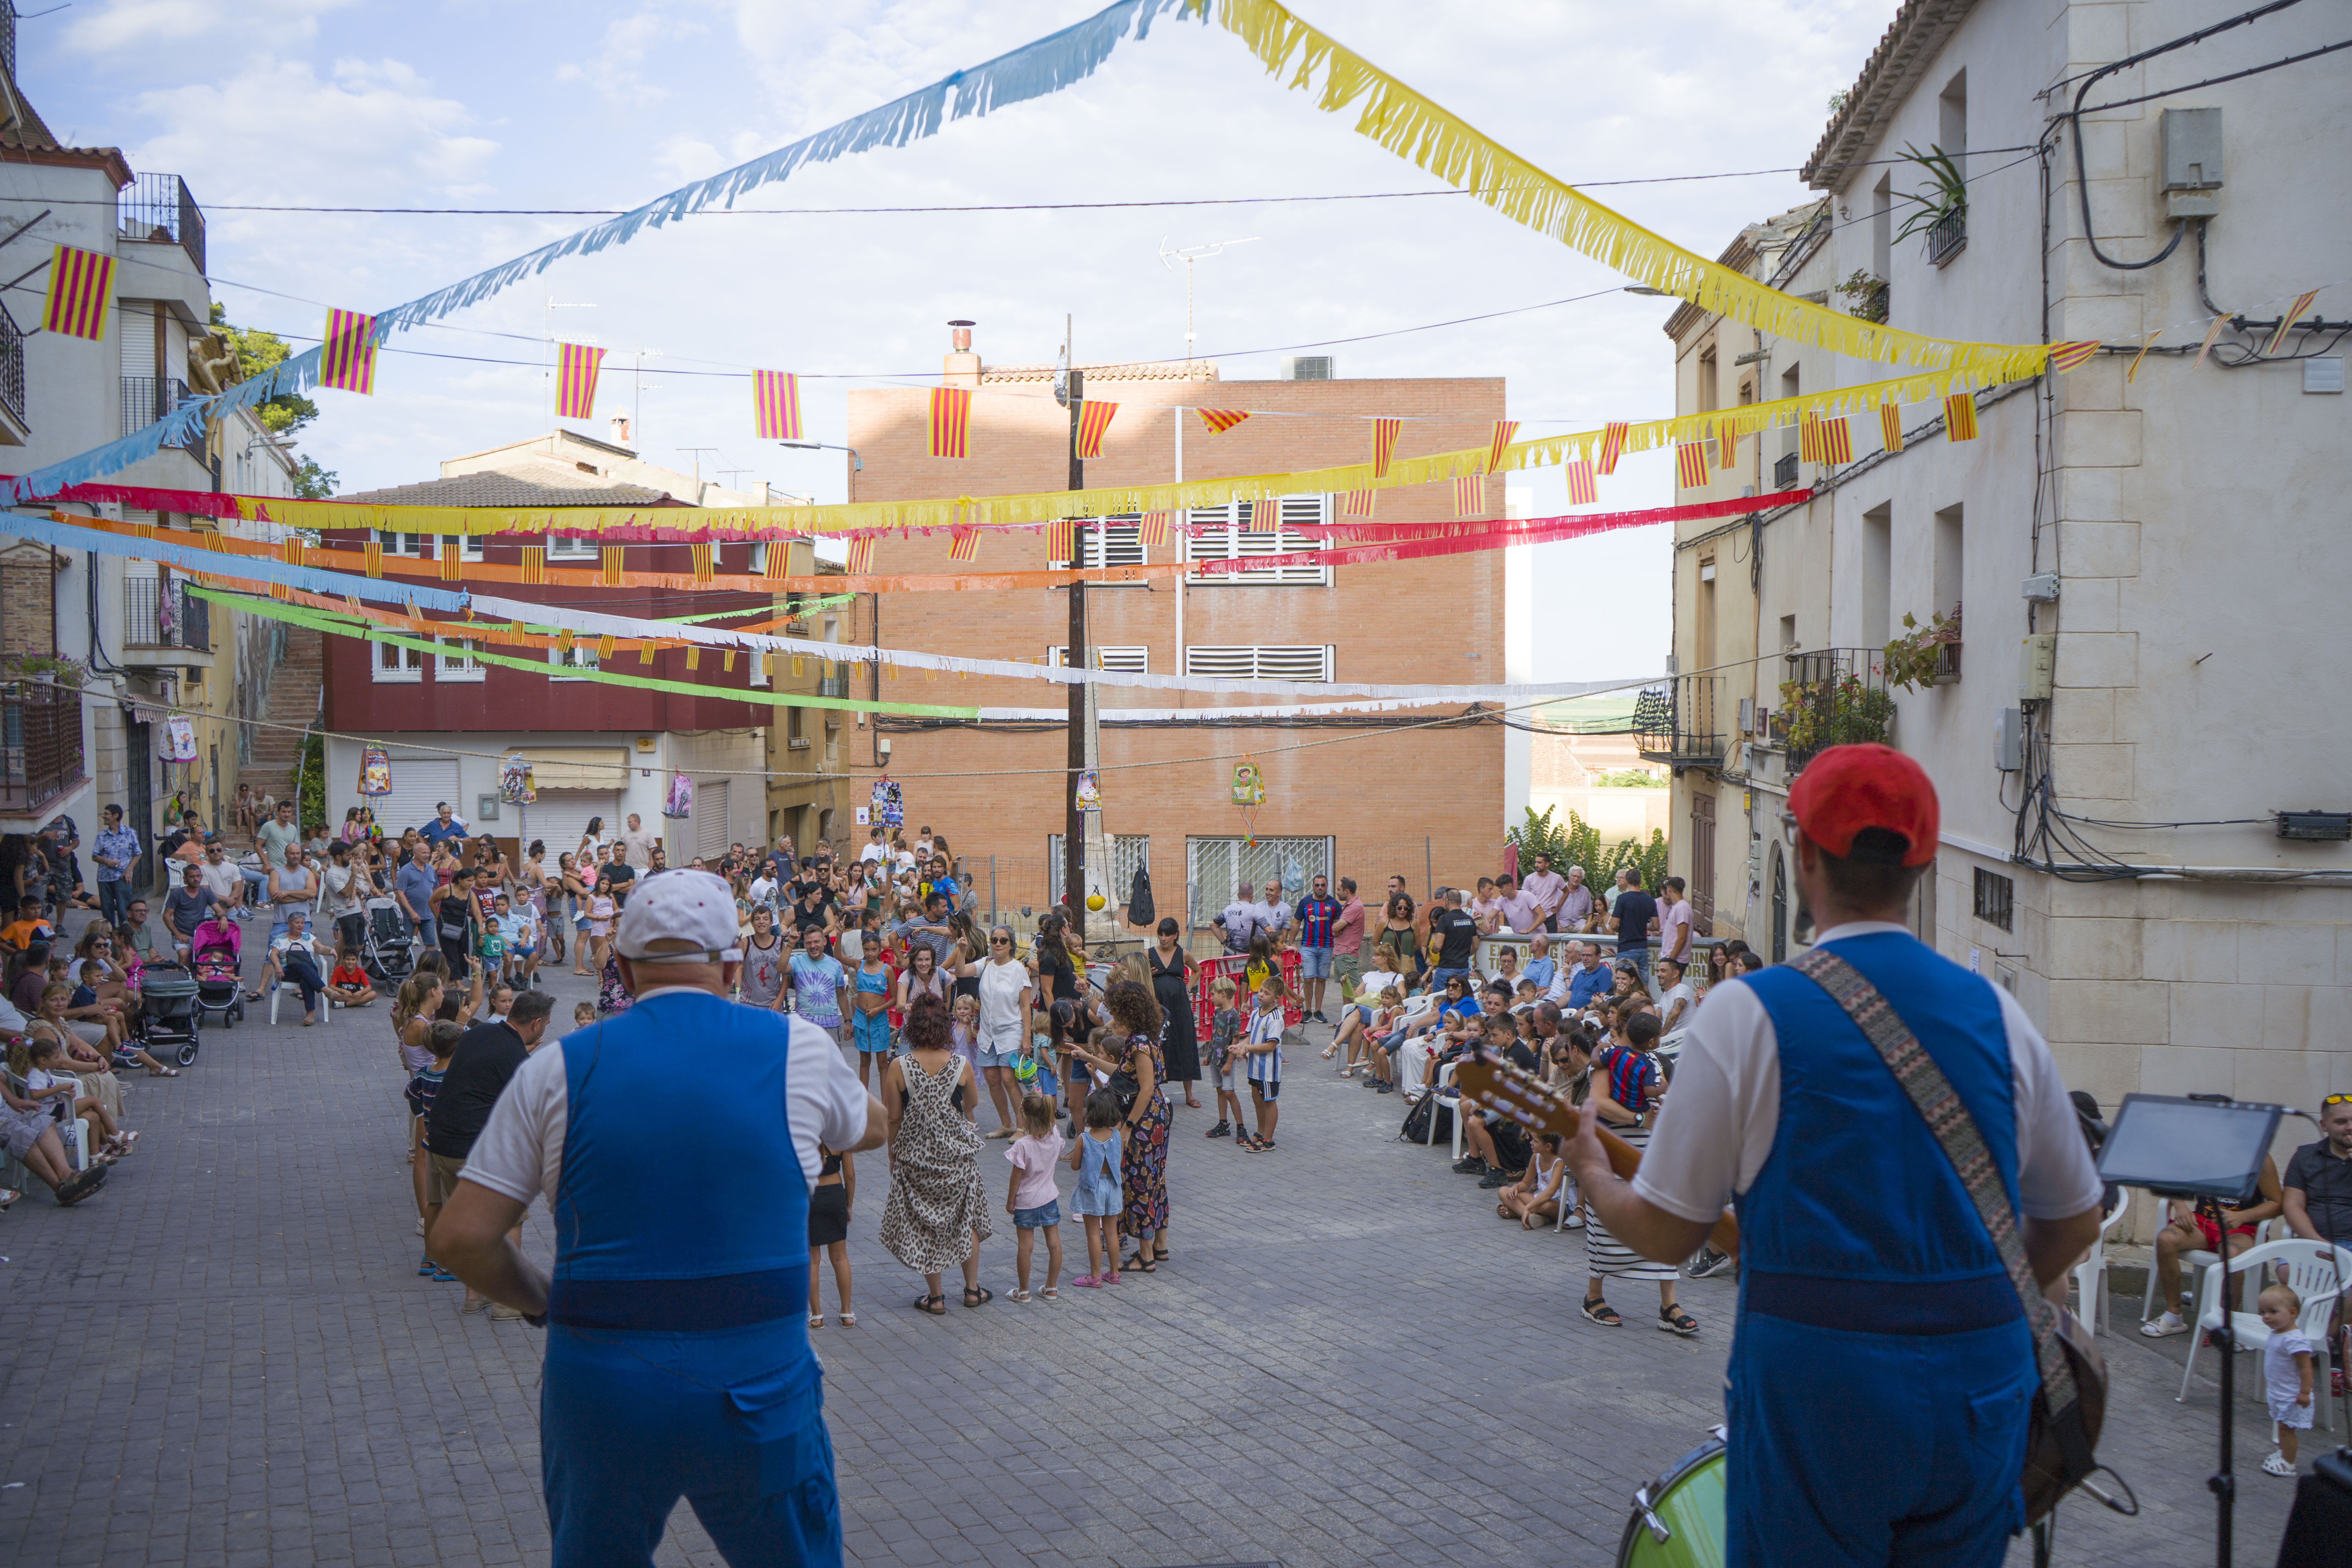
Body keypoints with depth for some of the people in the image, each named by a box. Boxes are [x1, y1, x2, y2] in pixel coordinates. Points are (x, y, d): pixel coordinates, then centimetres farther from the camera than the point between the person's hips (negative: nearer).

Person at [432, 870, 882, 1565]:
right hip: (760, 1389, 0)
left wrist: (542, 1301, 14)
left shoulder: (558, 1069, -3)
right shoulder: (796, 1050, -2)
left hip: (599, 1385, 1)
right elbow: (871, 1129, 19)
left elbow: (461, 1237, -4)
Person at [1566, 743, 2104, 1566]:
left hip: (1816, 1389, -4)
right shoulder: (1995, 1012, 3)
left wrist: (1592, 1174, 14)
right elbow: (2076, 1221, 13)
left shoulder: (1748, 1013, -9)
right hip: (1979, 1389, 4)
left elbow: (1666, 1233, -6)